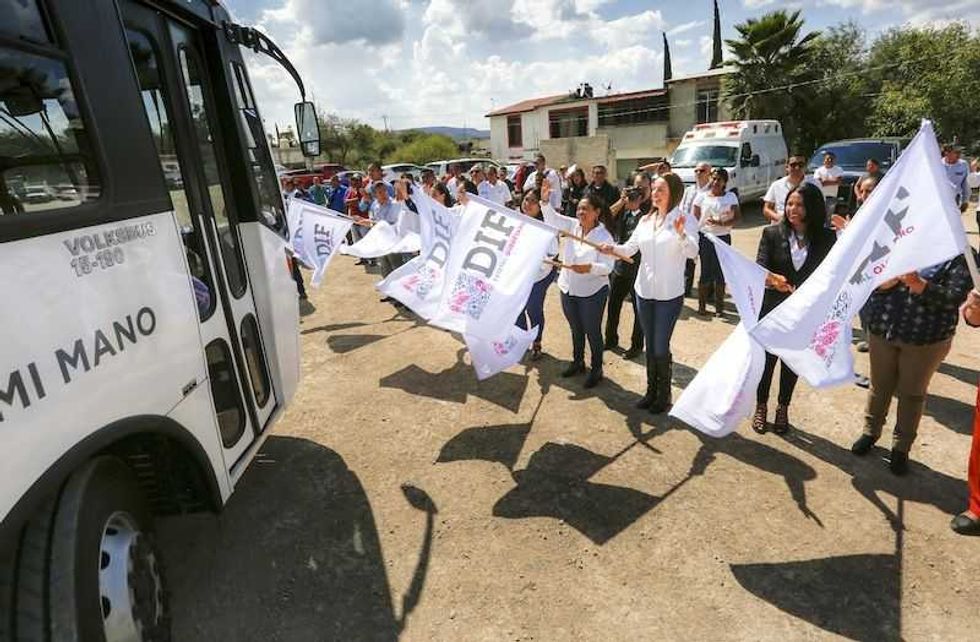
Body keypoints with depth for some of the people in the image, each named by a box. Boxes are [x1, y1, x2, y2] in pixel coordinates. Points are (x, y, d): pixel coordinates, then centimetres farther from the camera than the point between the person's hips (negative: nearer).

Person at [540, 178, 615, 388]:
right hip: (568, 289, 6)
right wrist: (545, 200, -23)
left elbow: (607, 267, -21)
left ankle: (596, 369, 26)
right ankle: (577, 362, 40)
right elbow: (552, 219, -7)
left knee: (592, 332, 9)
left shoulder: (604, 236, -16)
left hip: (592, 292, -6)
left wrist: (590, 268, -39)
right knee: (575, 329, 22)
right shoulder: (572, 226, 0)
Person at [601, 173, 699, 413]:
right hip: (644, 291, 5)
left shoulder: (686, 220, -9)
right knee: (650, 344, 15)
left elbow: (692, 252, -23)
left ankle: (664, 395, 21)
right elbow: (630, 248, 3)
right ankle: (651, 390, 30)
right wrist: (613, 249, -17)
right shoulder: (645, 220, 8)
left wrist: (681, 234, -42)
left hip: (669, 294, -5)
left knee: (661, 347, 1)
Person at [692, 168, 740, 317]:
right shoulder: (702, 197, 2)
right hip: (705, 237, 0)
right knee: (705, 272, 2)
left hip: (723, 238, 0)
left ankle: (719, 306, 17)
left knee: (720, 273, 5)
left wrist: (721, 223, -21)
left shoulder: (731, 197, 2)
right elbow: (695, 219, 3)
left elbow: (736, 217, -4)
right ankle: (702, 306, 13)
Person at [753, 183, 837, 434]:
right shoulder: (772, 233, -9)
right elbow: (760, 267, -18)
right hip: (772, 309, -1)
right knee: (767, 359, 11)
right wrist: (773, 279, -39)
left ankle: (783, 409, 34)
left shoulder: (826, 238, -6)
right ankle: (761, 407, 30)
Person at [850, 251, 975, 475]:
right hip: (883, 328, 2)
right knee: (880, 385, 16)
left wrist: (920, 285, -31)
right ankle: (871, 431, 36)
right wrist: (891, 277, -20)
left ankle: (901, 447, 27)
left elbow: (954, 298, -16)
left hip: (926, 337, -2)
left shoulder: (962, 256, -6)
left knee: (912, 392, 11)